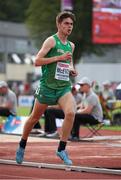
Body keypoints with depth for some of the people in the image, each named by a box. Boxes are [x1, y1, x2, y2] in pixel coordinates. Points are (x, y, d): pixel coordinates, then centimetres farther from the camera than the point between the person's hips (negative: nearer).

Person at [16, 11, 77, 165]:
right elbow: (37, 61, -16)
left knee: (70, 112, -22)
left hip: (64, 87, 4)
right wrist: (59, 57, -21)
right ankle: (22, 145, 34)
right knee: (35, 118, 10)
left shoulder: (71, 45, 13)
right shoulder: (51, 41, -8)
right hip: (47, 87, -4)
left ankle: (61, 149, -13)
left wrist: (72, 70, 9)